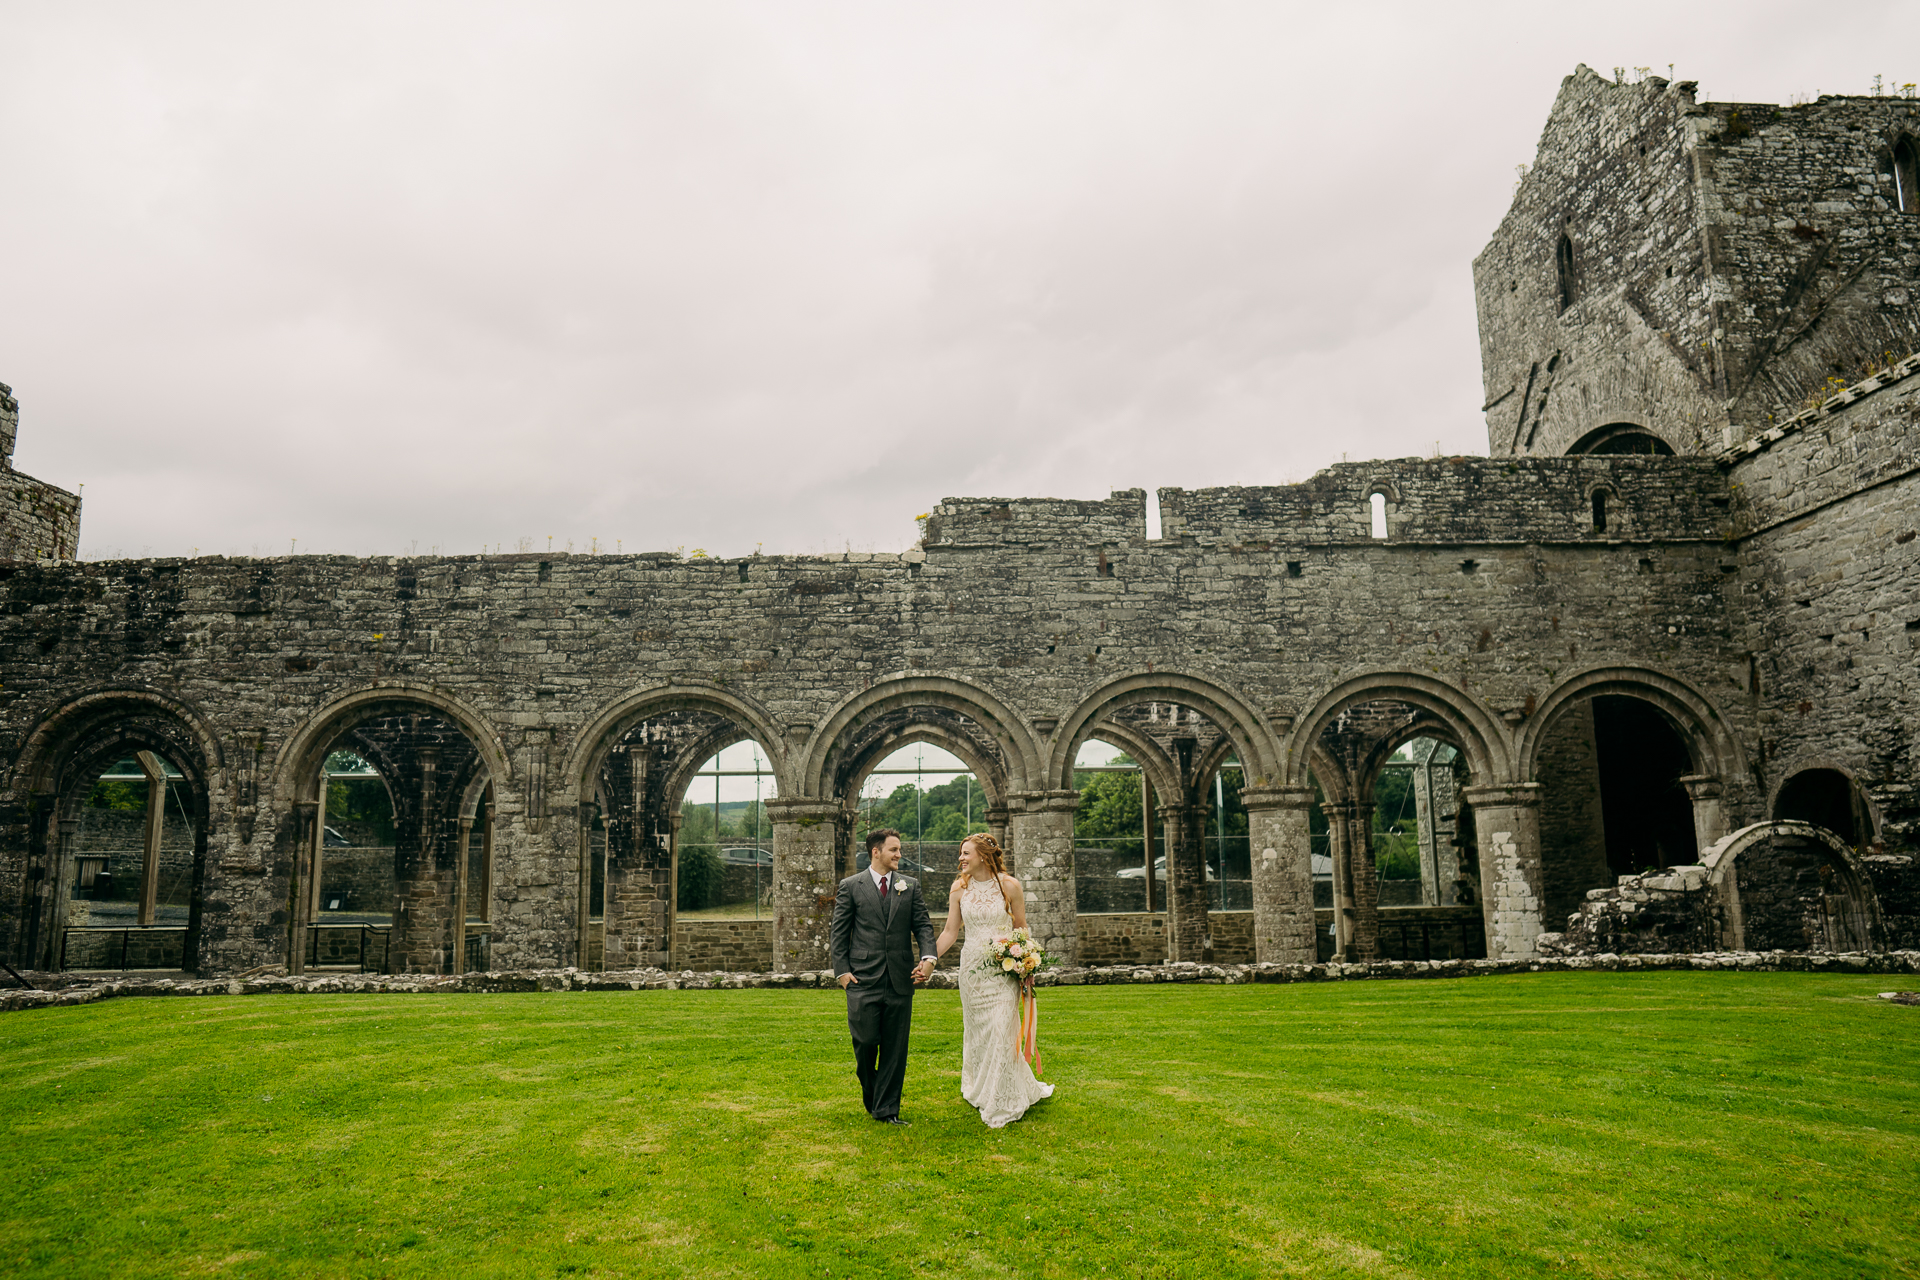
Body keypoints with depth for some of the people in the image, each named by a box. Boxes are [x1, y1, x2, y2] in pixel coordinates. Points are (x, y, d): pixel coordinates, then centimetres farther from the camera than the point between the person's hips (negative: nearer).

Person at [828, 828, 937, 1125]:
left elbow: (923, 925, 7)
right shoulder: (851, 886, 3)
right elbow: (838, 932, 4)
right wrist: (842, 970, -4)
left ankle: (886, 1109, 15)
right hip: (864, 979, -2)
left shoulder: (910, 886, 10)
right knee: (866, 1041, -3)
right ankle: (870, 1090, 27)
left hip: (900, 979, 2)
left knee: (895, 1048, 4)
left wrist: (928, 957, -10)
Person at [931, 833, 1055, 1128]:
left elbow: (1021, 928, 4)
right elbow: (950, 932, 5)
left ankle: (1002, 1105, 6)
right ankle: (981, 1090, 29)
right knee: (977, 1032, 9)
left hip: (1003, 968, -3)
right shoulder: (959, 888, 2)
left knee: (1001, 1031, -6)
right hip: (972, 967, 3)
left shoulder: (1009, 886, -5)